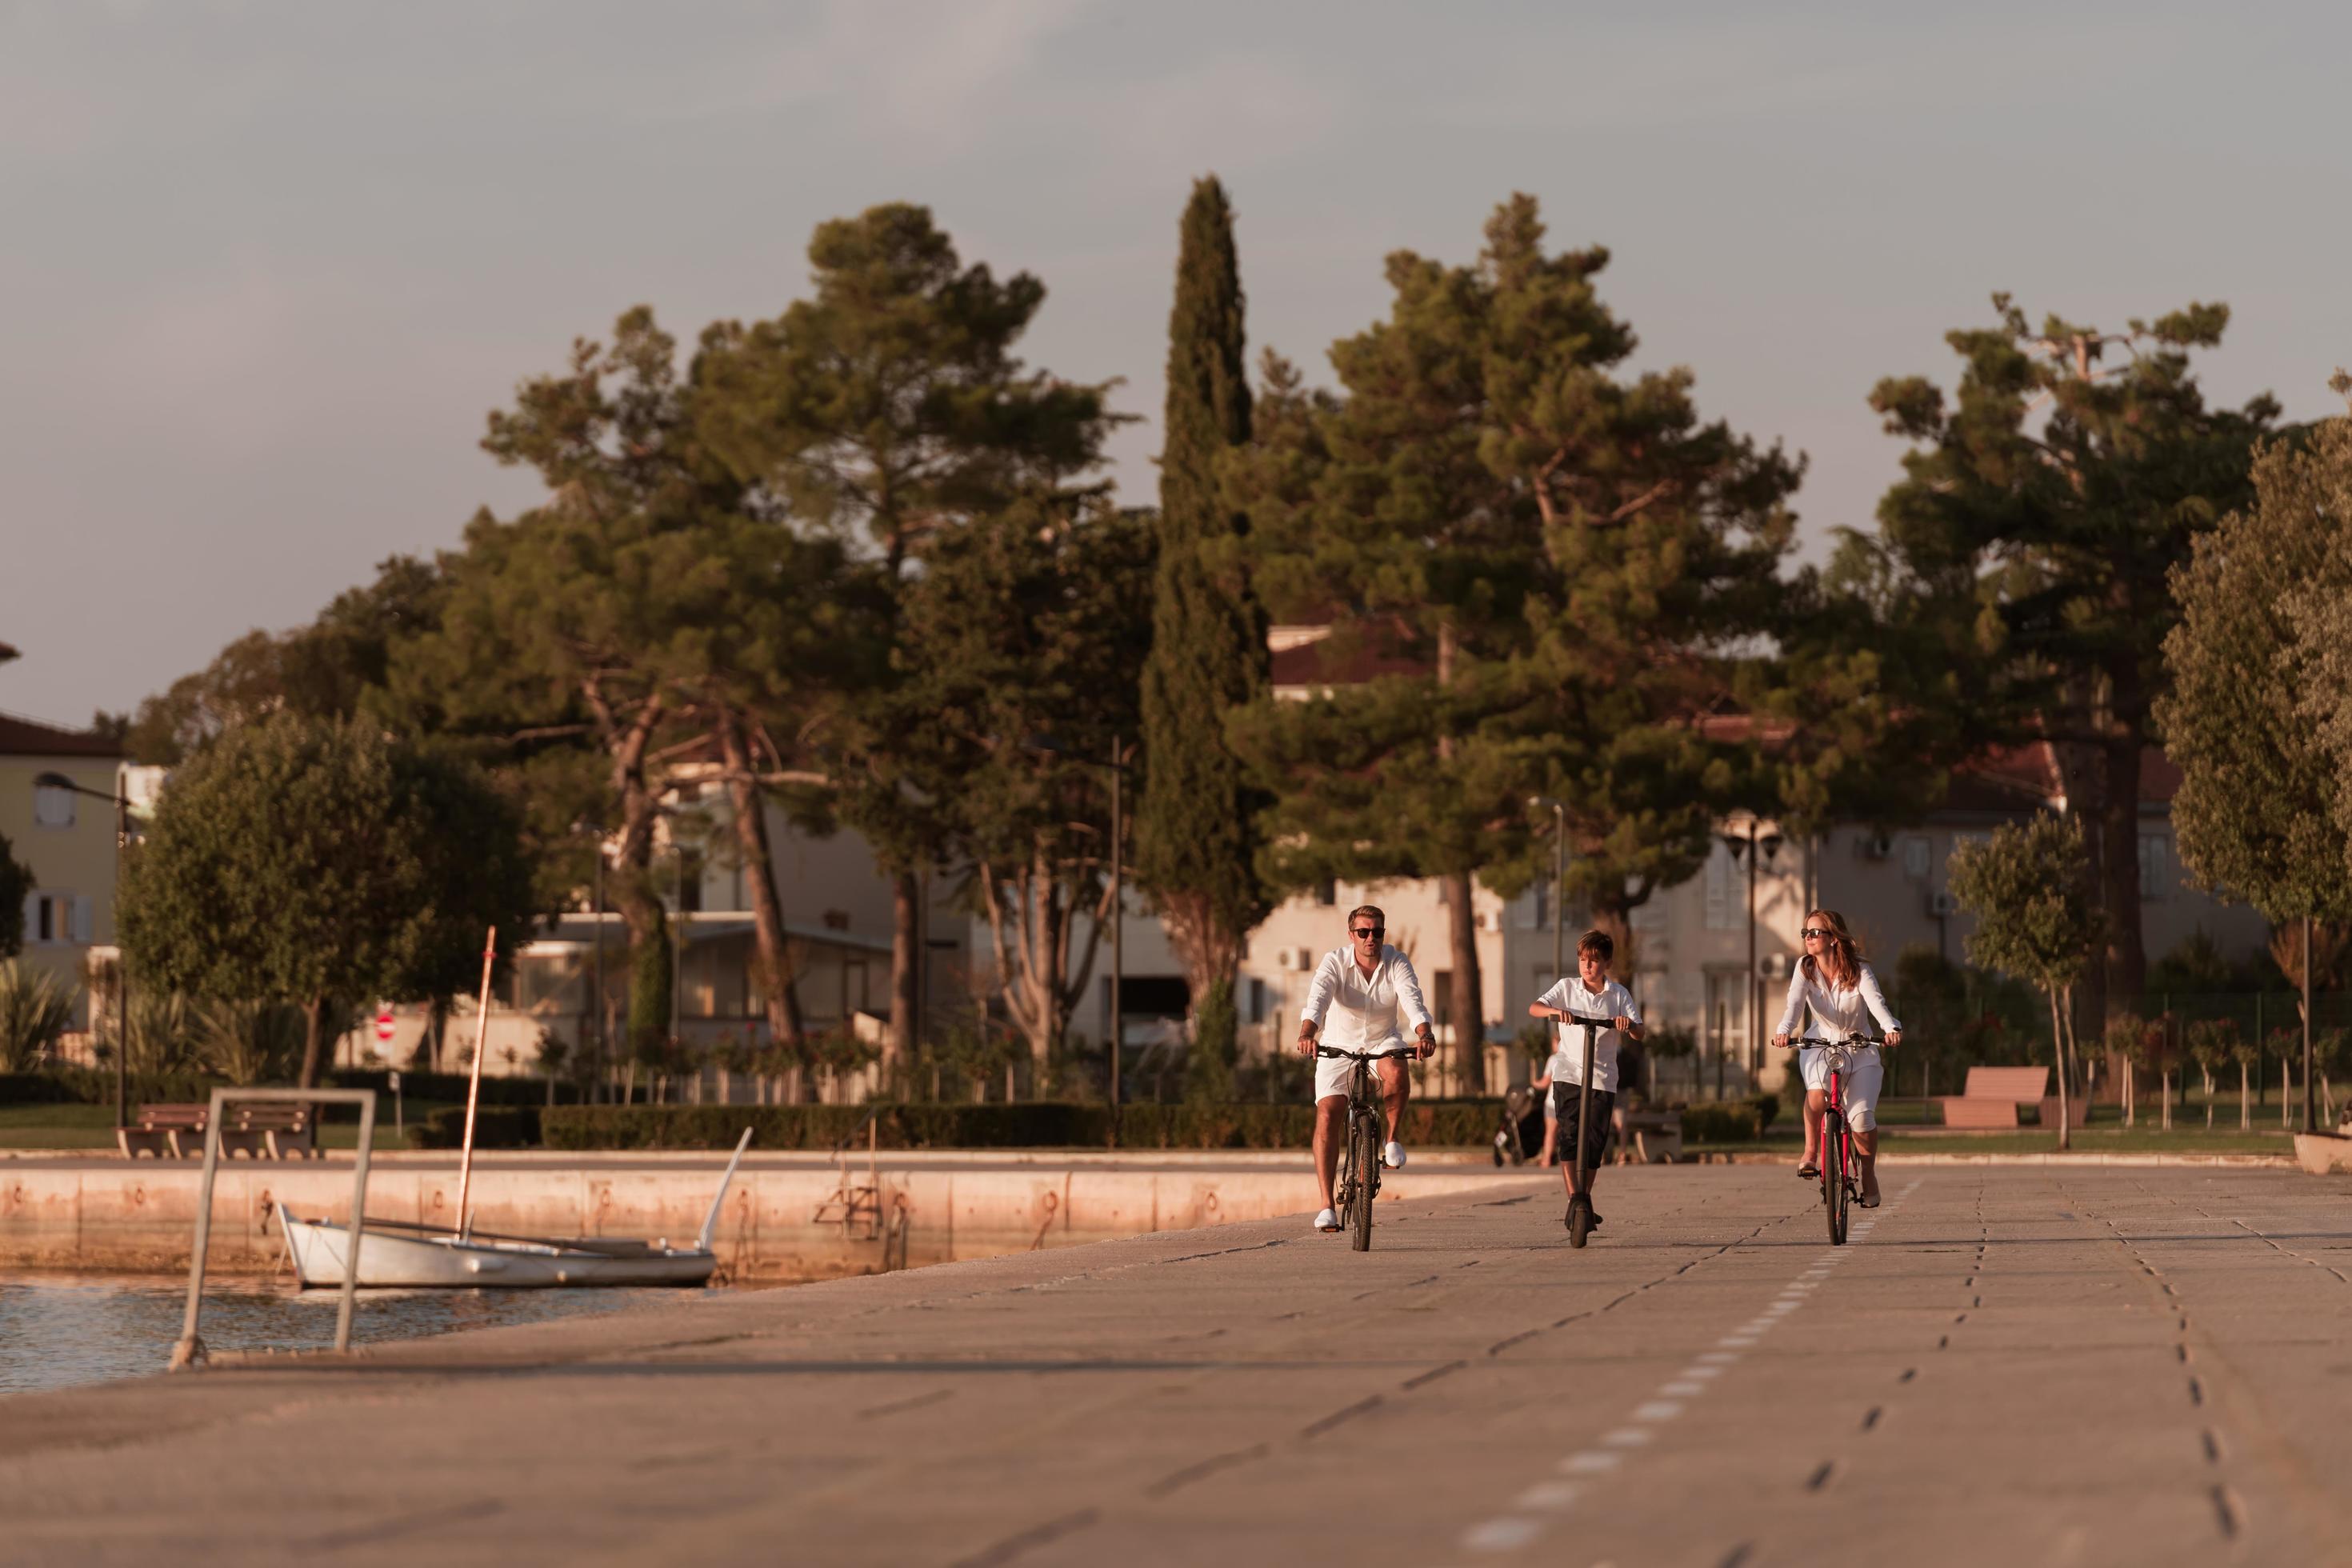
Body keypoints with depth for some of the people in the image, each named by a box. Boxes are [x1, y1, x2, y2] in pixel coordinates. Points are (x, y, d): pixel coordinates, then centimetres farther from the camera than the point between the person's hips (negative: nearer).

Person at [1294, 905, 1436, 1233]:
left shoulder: (1397, 964, -14)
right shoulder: (1335, 963, -17)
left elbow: (1412, 1000, -29)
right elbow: (1318, 998, -33)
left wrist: (1425, 1033, -49)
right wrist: (1307, 1034, -53)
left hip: (1382, 1041, 0)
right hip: (1339, 1046, 0)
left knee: (1395, 1072, -35)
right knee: (1328, 1113, -16)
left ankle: (1394, 1139, -8)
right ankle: (1327, 1204, -14)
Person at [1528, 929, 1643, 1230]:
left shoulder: (1619, 995, 7)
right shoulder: (1566, 988, 6)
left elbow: (1638, 1034, -1)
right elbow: (1533, 1008, -7)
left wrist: (1628, 1023, -24)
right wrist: (1555, 1011, -28)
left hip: (1603, 1078, 1)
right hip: (1567, 1074, -1)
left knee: (1594, 1143, 5)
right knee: (1569, 1137, -15)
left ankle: (1585, 1201, 21)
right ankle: (1573, 1200, -19)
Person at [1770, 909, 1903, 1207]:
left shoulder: (1858, 971, -14)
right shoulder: (1804, 969, -8)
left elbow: (1876, 1002, -30)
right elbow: (1795, 1003, -23)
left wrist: (1891, 1028, -51)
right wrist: (1783, 1031, -44)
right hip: (1820, 1046, 1)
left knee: (1862, 1116, -16)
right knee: (1817, 1093, -33)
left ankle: (1869, 1176, 8)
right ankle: (1811, 1151, -9)